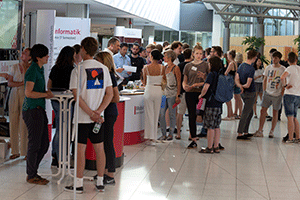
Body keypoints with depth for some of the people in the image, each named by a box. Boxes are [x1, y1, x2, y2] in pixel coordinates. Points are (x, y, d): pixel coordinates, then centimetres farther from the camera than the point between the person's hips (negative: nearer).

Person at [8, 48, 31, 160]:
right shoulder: (14, 67, 9)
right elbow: (9, 83, 3)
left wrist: (24, 67, -10)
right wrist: (22, 83, -10)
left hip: (25, 97, -4)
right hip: (14, 96, 4)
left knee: (24, 124, -6)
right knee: (13, 123, 2)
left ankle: (27, 152, 3)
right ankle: (15, 151, 10)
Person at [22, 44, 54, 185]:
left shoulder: (40, 69, 15)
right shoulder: (32, 70, -15)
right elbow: (28, 93, -22)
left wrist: (47, 93, 9)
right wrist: (46, 94, -14)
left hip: (39, 110, 10)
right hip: (32, 110, -10)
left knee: (44, 144, 12)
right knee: (35, 144, -2)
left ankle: (32, 172, 23)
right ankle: (31, 176, 10)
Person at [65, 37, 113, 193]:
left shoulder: (78, 70, -9)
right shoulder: (104, 69, 4)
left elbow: (76, 95, -14)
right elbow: (110, 94, 1)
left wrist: (91, 113, -11)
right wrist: (98, 112, -5)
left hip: (82, 117, -4)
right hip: (98, 117, 4)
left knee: (80, 149, 2)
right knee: (99, 148, 10)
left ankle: (79, 184, 8)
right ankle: (100, 183, 17)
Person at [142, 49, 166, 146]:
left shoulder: (146, 68, -6)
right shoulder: (162, 68, -2)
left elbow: (144, 82, 3)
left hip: (149, 91, -2)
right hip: (159, 91, 2)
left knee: (149, 114, 4)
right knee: (156, 114, 10)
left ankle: (150, 138, 2)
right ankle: (154, 138, 13)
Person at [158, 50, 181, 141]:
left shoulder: (175, 68, -6)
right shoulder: (165, 67, 13)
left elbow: (179, 83, -7)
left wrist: (178, 96, -12)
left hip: (172, 94, -6)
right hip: (164, 94, 6)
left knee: (172, 115, 1)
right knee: (161, 114, 1)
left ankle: (171, 134, 10)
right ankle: (163, 134, 9)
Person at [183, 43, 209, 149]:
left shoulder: (206, 65, 4)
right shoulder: (188, 66, 9)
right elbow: (184, 81, 13)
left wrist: (203, 78, -17)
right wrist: (185, 87, -8)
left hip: (202, 93, -2)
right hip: (190, 93, 2)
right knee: (191, 116, 4)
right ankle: (194, 139, 13)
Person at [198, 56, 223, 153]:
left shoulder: (211, 74, -13)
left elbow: (206, 87, -23)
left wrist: (201, 95, -5)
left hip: (211, 103, -7)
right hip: (219, 103, 8)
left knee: (210, 127, -2)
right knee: (217, 126, 12)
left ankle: (209, 148, 3)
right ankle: (216, 147, 16)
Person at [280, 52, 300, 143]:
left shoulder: (290, 68, -10)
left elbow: (282, 77, -28)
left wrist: (285, 85, -12)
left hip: (289, 95, -6)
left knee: (290, 117, -4)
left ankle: (290, 138, -4)